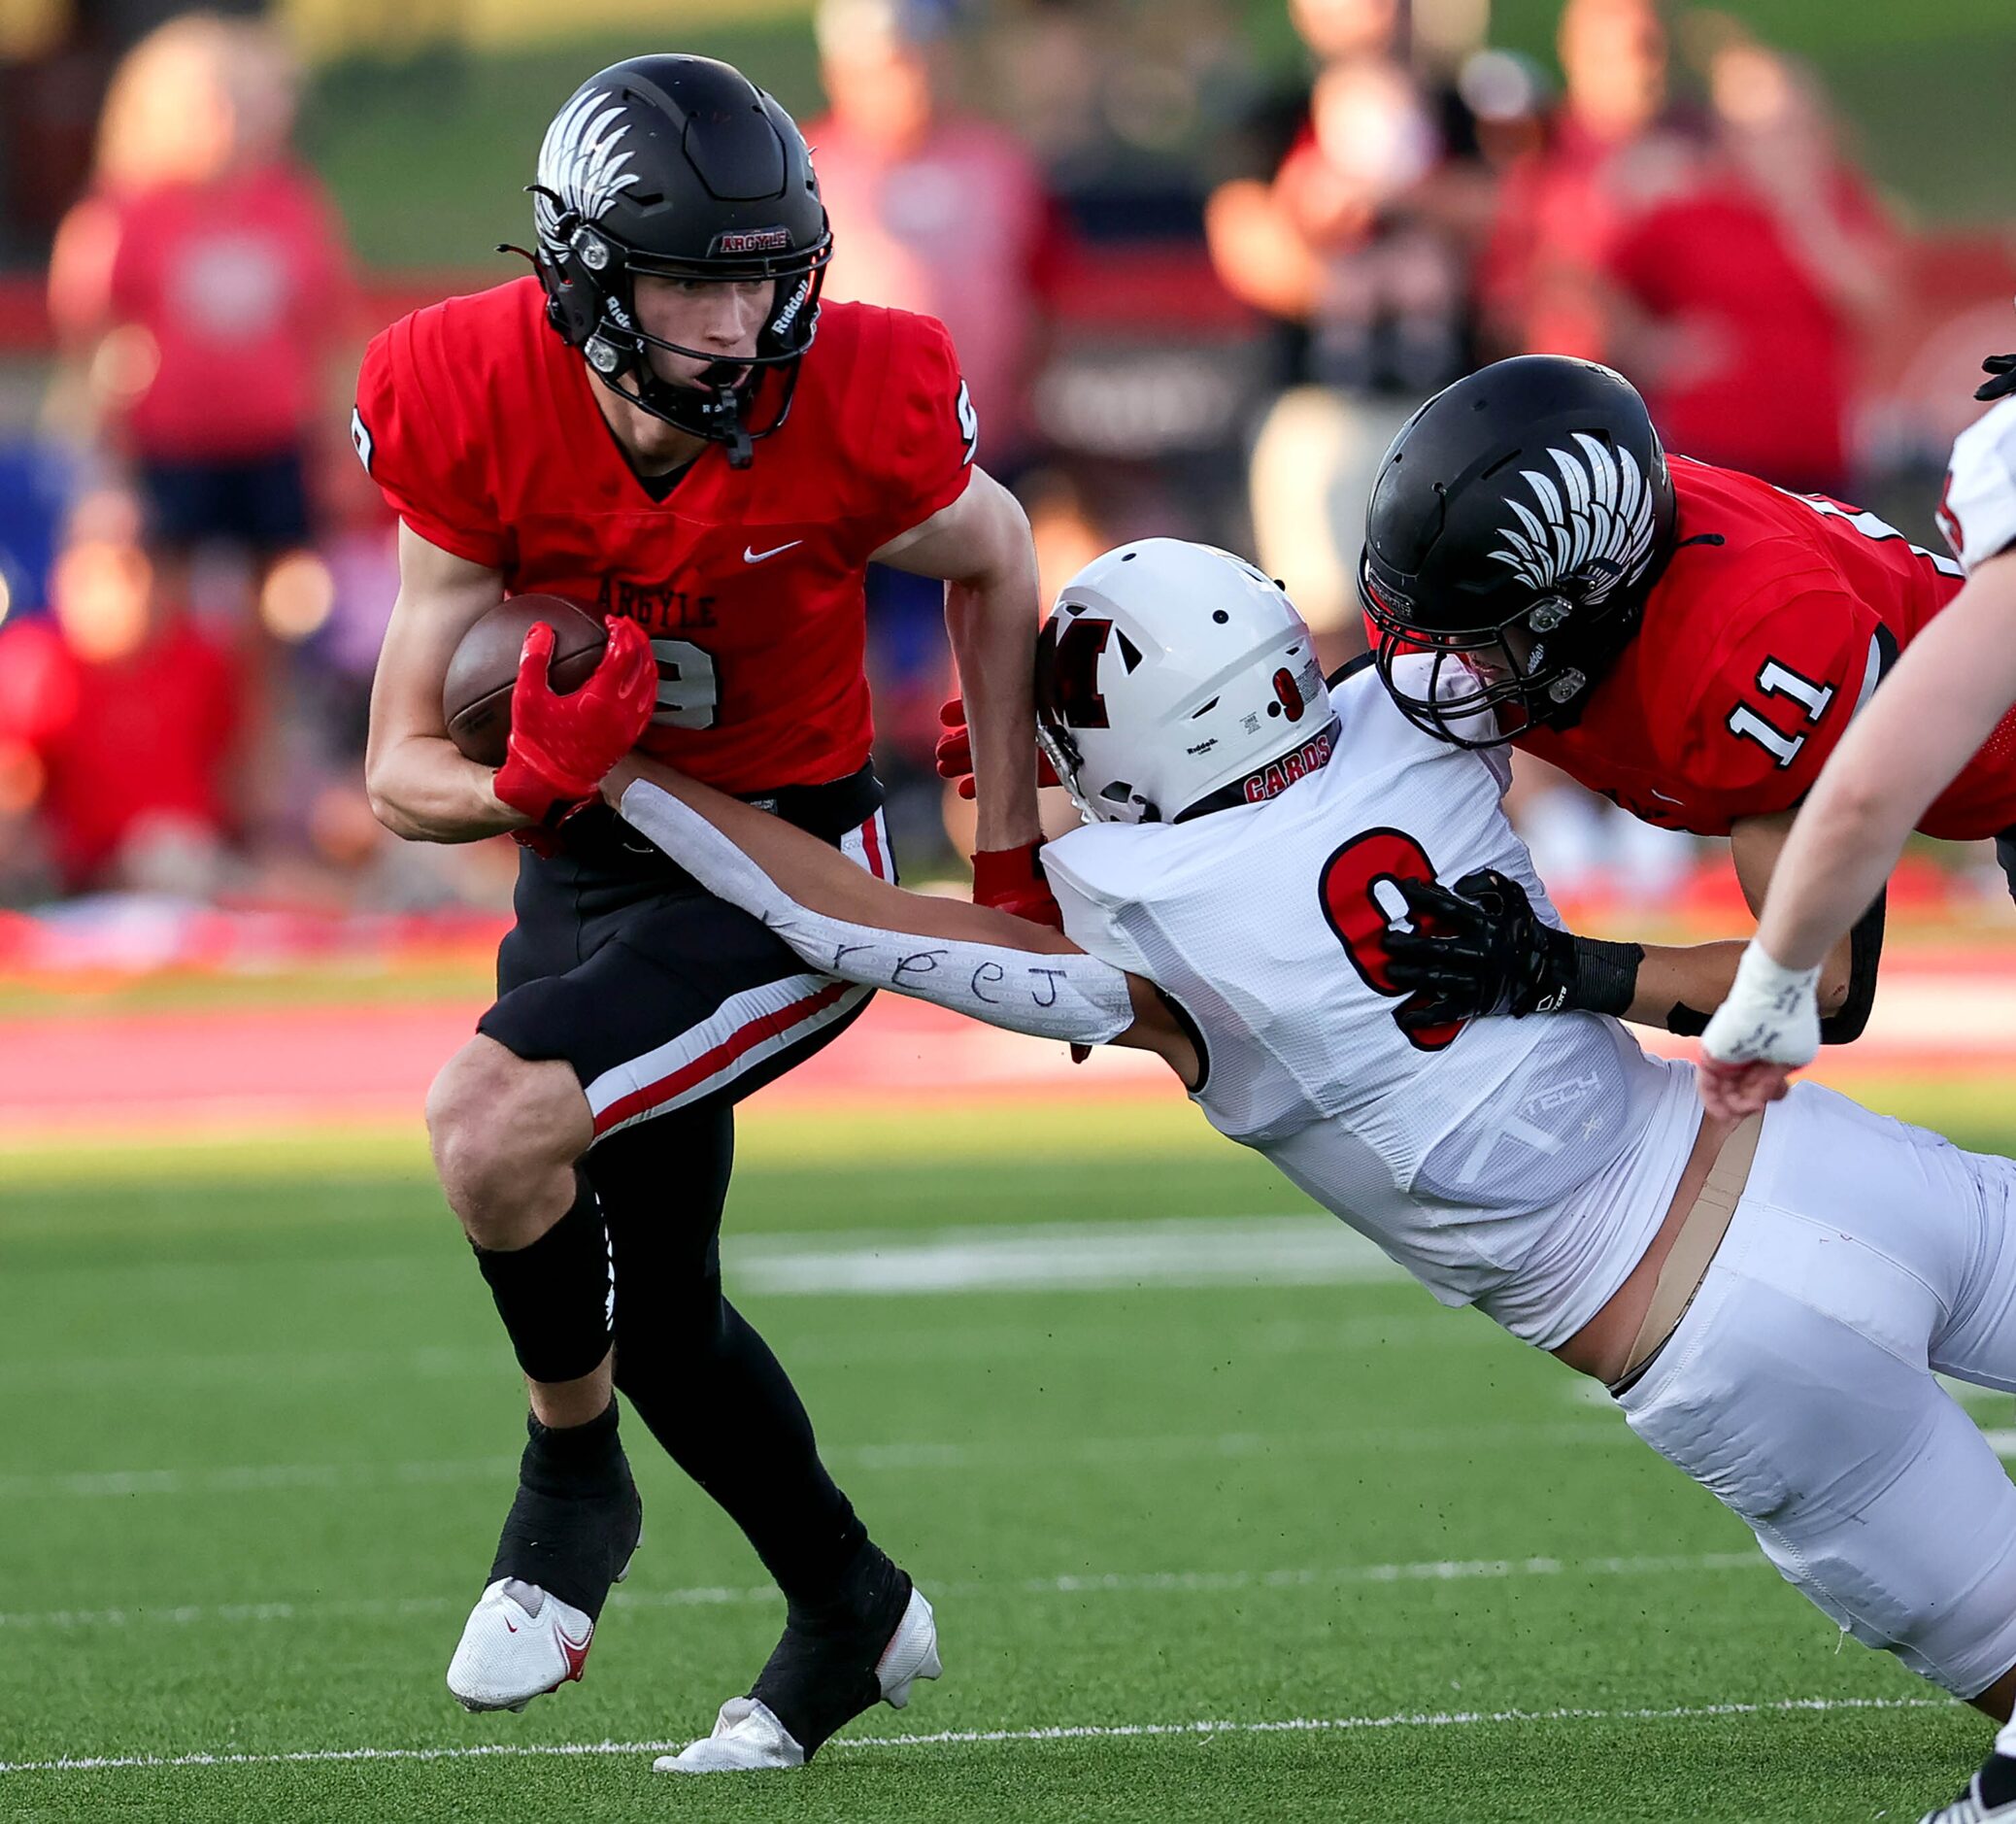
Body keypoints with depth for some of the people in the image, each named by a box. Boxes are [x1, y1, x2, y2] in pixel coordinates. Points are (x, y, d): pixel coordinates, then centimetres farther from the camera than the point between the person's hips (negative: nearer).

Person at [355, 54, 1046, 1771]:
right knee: (650, 1308, 18)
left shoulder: (854, 409, -25)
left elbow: (994, 562, 0)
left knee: (492, 1120, -28)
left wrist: (1014, 855, 3)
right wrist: (524, 783, -37)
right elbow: (404, 769, -14)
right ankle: (853, 1614, 43)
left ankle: (574, 1479, -1)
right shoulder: (477, 411, -20)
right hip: (593, 858, 5)